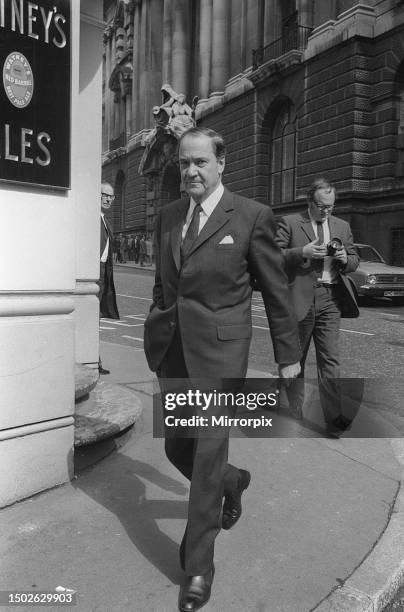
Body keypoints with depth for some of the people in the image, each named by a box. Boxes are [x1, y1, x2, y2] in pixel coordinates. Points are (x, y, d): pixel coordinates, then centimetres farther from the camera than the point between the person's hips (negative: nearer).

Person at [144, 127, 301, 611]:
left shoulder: (252, 216, -6)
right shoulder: (167, 216, 9)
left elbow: (276, 290, -2)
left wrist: (288, 355, 0)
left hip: (219, 350, -5)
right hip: (171, 350, 6)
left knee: (208, 453, 0)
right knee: (177, 448, 15)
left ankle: (198, 566, 19)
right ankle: (234, 482, 47)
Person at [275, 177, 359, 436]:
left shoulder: (342, 226, 15)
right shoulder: (289, 223, 2)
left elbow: (354, 260, 19)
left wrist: (344, 258, -4)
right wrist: (302, 252, -19)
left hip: (331, 298, 3)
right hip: (301, 298, -2)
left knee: (330, 359, -2)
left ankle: (334, 418, 1)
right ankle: (295, 413, 24)